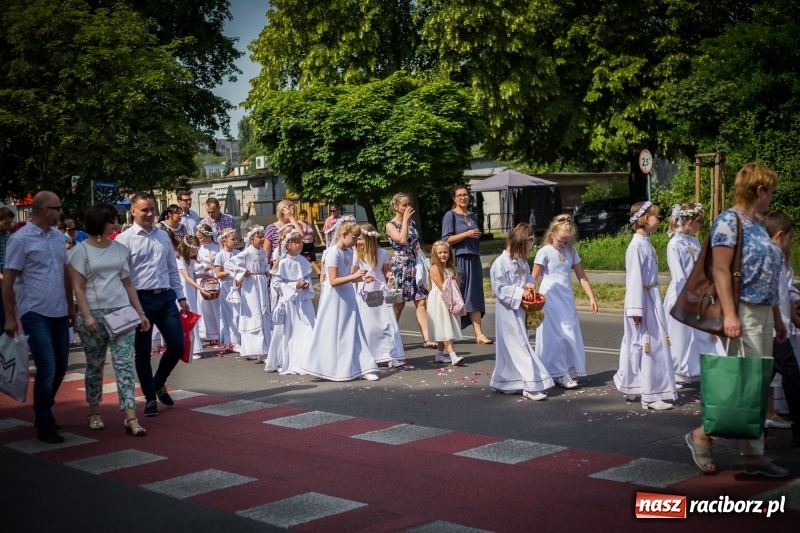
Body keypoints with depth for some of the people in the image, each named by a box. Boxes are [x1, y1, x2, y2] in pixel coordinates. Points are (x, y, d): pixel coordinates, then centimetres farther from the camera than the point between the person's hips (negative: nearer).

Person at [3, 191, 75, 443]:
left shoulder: (57, 236, 11)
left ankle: (44, 410, 32)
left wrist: (71, 306, 18)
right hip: (36, 314, -7)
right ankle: (44, 425, 4)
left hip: (59, 313, 7)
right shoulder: (20, 239, -9)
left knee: (60, 367, 11)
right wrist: (10, 317, -10)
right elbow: (8, 280, -8)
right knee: (47, 368, -9)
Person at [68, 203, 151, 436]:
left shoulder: (119, 249, 9)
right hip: (94, 314, -3)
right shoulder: (81, 251, -2)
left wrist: (140, 313, 9)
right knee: (95, 365, 8)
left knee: (124, 364, -5)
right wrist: (87, 316, -15)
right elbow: (78, 287, -5)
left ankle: (131, 418, -9)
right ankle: (94, 413, 24)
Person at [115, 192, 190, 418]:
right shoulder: (124, 240, -6)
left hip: (166, 297, 5)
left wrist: (181, 297, 13)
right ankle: (150, 398, 21)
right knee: (143, 352, 5)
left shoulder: (163, 236, 11)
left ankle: (159, 383, 31)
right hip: (141, 299, -5)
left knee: (177, 345, 5)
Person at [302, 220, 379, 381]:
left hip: (347, 298, 8)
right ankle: (333, 370, 12)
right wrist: (354, 276, -22)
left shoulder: (349, 253, 9)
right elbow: (333, 281, -21)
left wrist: (361, 278, 1)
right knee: (335, 335, 1)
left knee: (353, 333, 8)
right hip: (335, 299, -8)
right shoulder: (333, 253, -16)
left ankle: (363, 367, 10)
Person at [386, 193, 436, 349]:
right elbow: (402, 239, -20)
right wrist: (405, 219, -12)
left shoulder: (412, 223, 14)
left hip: (415, 266, 5)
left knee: (421, 302, -5)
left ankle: (426, 339, -9)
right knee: (399, 304, 3)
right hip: (400, 266, -5)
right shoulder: (390, 225, -3)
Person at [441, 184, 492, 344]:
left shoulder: (473, 216, 17)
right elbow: (446, 240, -12)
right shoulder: (450, 215, -2)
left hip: (473, 260, 6)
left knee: (475, 297, 1)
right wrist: (467, 234, -14)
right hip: (458, 260, -6)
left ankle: (479, 334, -3)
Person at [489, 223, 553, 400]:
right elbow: (499, 288, -19)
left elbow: (528, 277, 19)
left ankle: (503, 382, 24)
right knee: (519, 347, -8)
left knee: (512, 348, 13)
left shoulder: (522, 261, 8)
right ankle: (531, 386, -9)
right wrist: (520, 293, -22)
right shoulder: (501, 263, -16)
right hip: (508, 312, -8)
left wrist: (530, 285, -3)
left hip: (520, 310, 8)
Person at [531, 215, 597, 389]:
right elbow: (534, 279, -6)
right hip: (550, 300, -5)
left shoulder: (571, 252, 8)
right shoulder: (545, 252, -7)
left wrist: (591, 297, 6)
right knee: (554, 337, -2)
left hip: (567, 300, 6)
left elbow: (581, 276, 11)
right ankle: (558, 374, 6)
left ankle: (563, 373, 15)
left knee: (570, 335, 6)